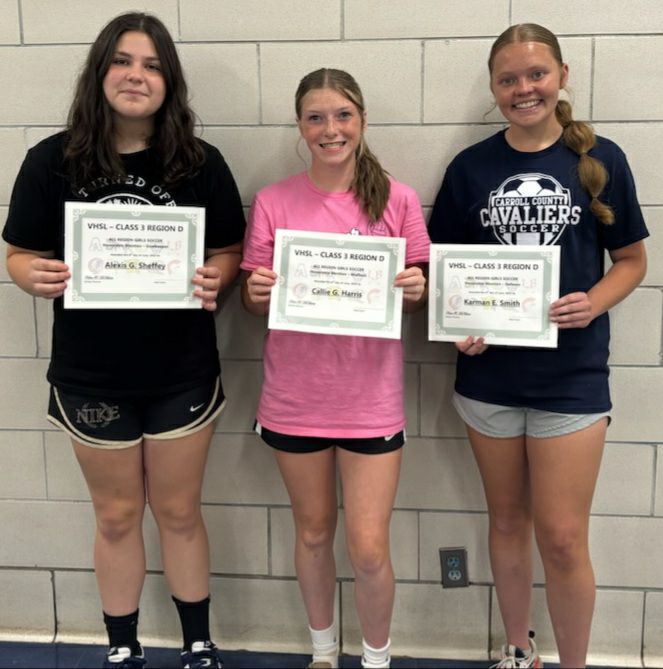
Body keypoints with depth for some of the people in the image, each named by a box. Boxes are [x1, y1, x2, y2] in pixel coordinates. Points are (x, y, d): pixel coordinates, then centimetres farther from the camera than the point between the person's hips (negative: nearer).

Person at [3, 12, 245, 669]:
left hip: (181, 372, 0)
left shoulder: (200, 163, -7)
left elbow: (231, 251, -1)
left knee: (178, 512, 15)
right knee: (116, 516, 16)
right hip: (91, 375, 0)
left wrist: (214, 280, -22)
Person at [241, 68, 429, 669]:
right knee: (313, 534, 17)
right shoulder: (273, 202, -2)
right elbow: (253, 302, 4)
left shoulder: (398, 200, -3)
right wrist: (258, 291, -18)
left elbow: (419, 295, 6)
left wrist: (415, 290, -16)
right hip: (295, 397, 1)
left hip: (370, 398, -1)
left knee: (369, 550, 2)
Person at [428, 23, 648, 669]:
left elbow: (631, 259, 5)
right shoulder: (470, 167, 2)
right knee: (507, 521, 16)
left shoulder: (600, 159, -1)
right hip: (489, 372, 2)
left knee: (562, 539, -1)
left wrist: (594, 302, -15)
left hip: (572, 373, -2)